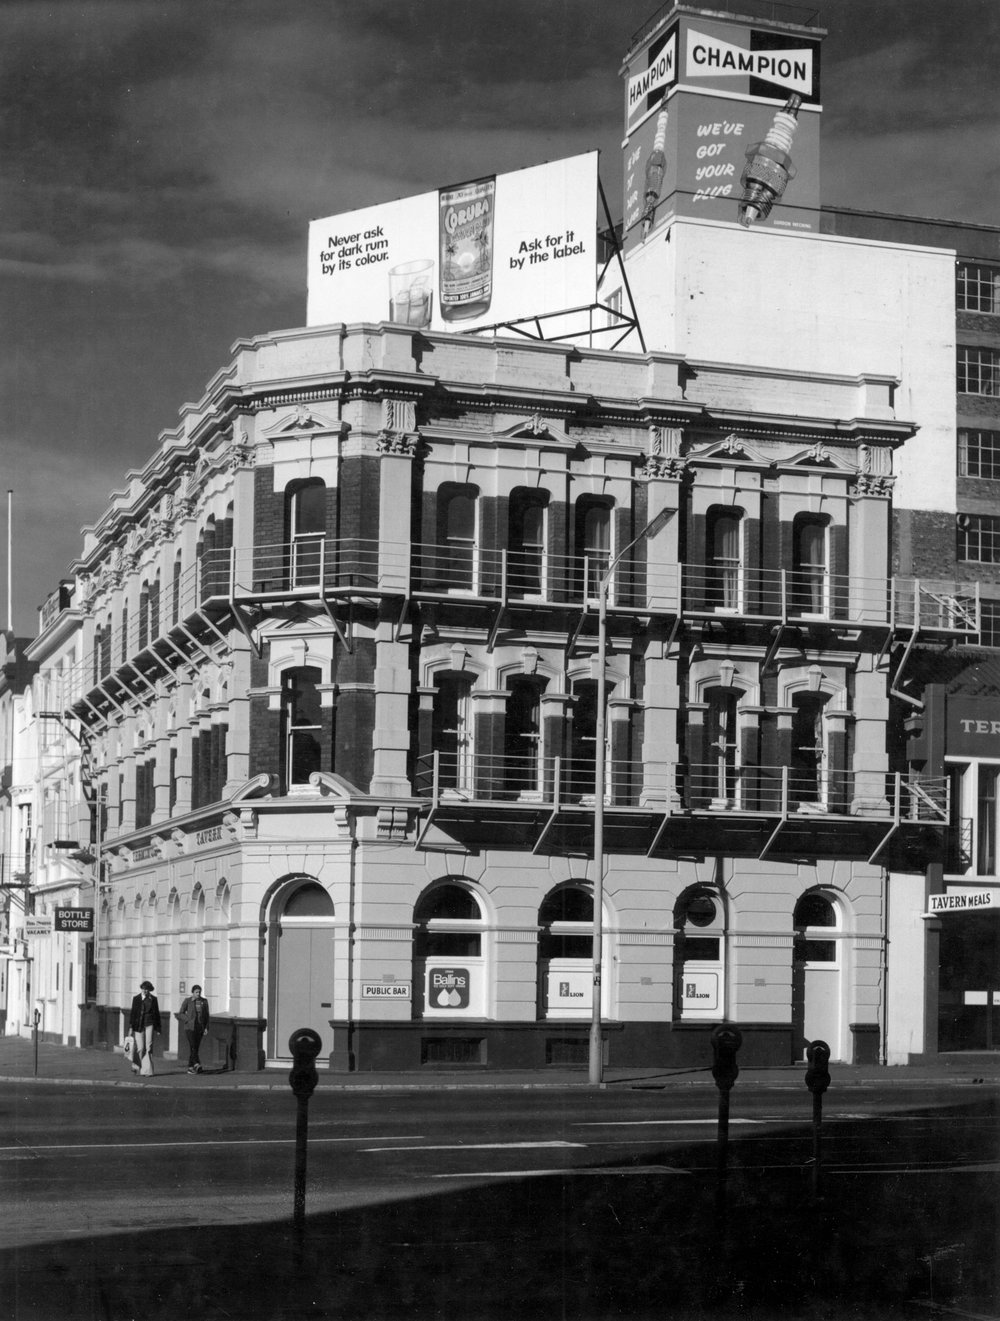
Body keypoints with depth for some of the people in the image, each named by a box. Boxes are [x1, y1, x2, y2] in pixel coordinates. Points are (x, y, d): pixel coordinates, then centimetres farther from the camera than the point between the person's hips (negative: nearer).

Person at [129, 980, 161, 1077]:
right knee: (141, 1048, -1)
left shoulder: (153, 999, 7)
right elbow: (133, 1013, 3)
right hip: (139, 1025, 0)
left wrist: (157, 1028, 10)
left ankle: (148, 1071, -8)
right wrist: (131, 1027, -3)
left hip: (149, 1025, 0)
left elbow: (157, 1013, 12)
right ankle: (141, 1067, 21)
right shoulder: (136, 999, 4)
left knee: (148, 1047, -7)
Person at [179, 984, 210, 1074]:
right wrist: (188, 1020, -11)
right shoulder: (188, 1001, -2)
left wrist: (206, 1027, 2)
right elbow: (181, 1014, 3)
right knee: (192, 1045, -19)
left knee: (196, 1047, 3)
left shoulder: (204, 1001, 6)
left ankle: (190, 1067, 10)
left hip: (200, 1028, 4)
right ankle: (196, 1064, -32)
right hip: (190, 1027, -4)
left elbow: (206, 1015, 10)